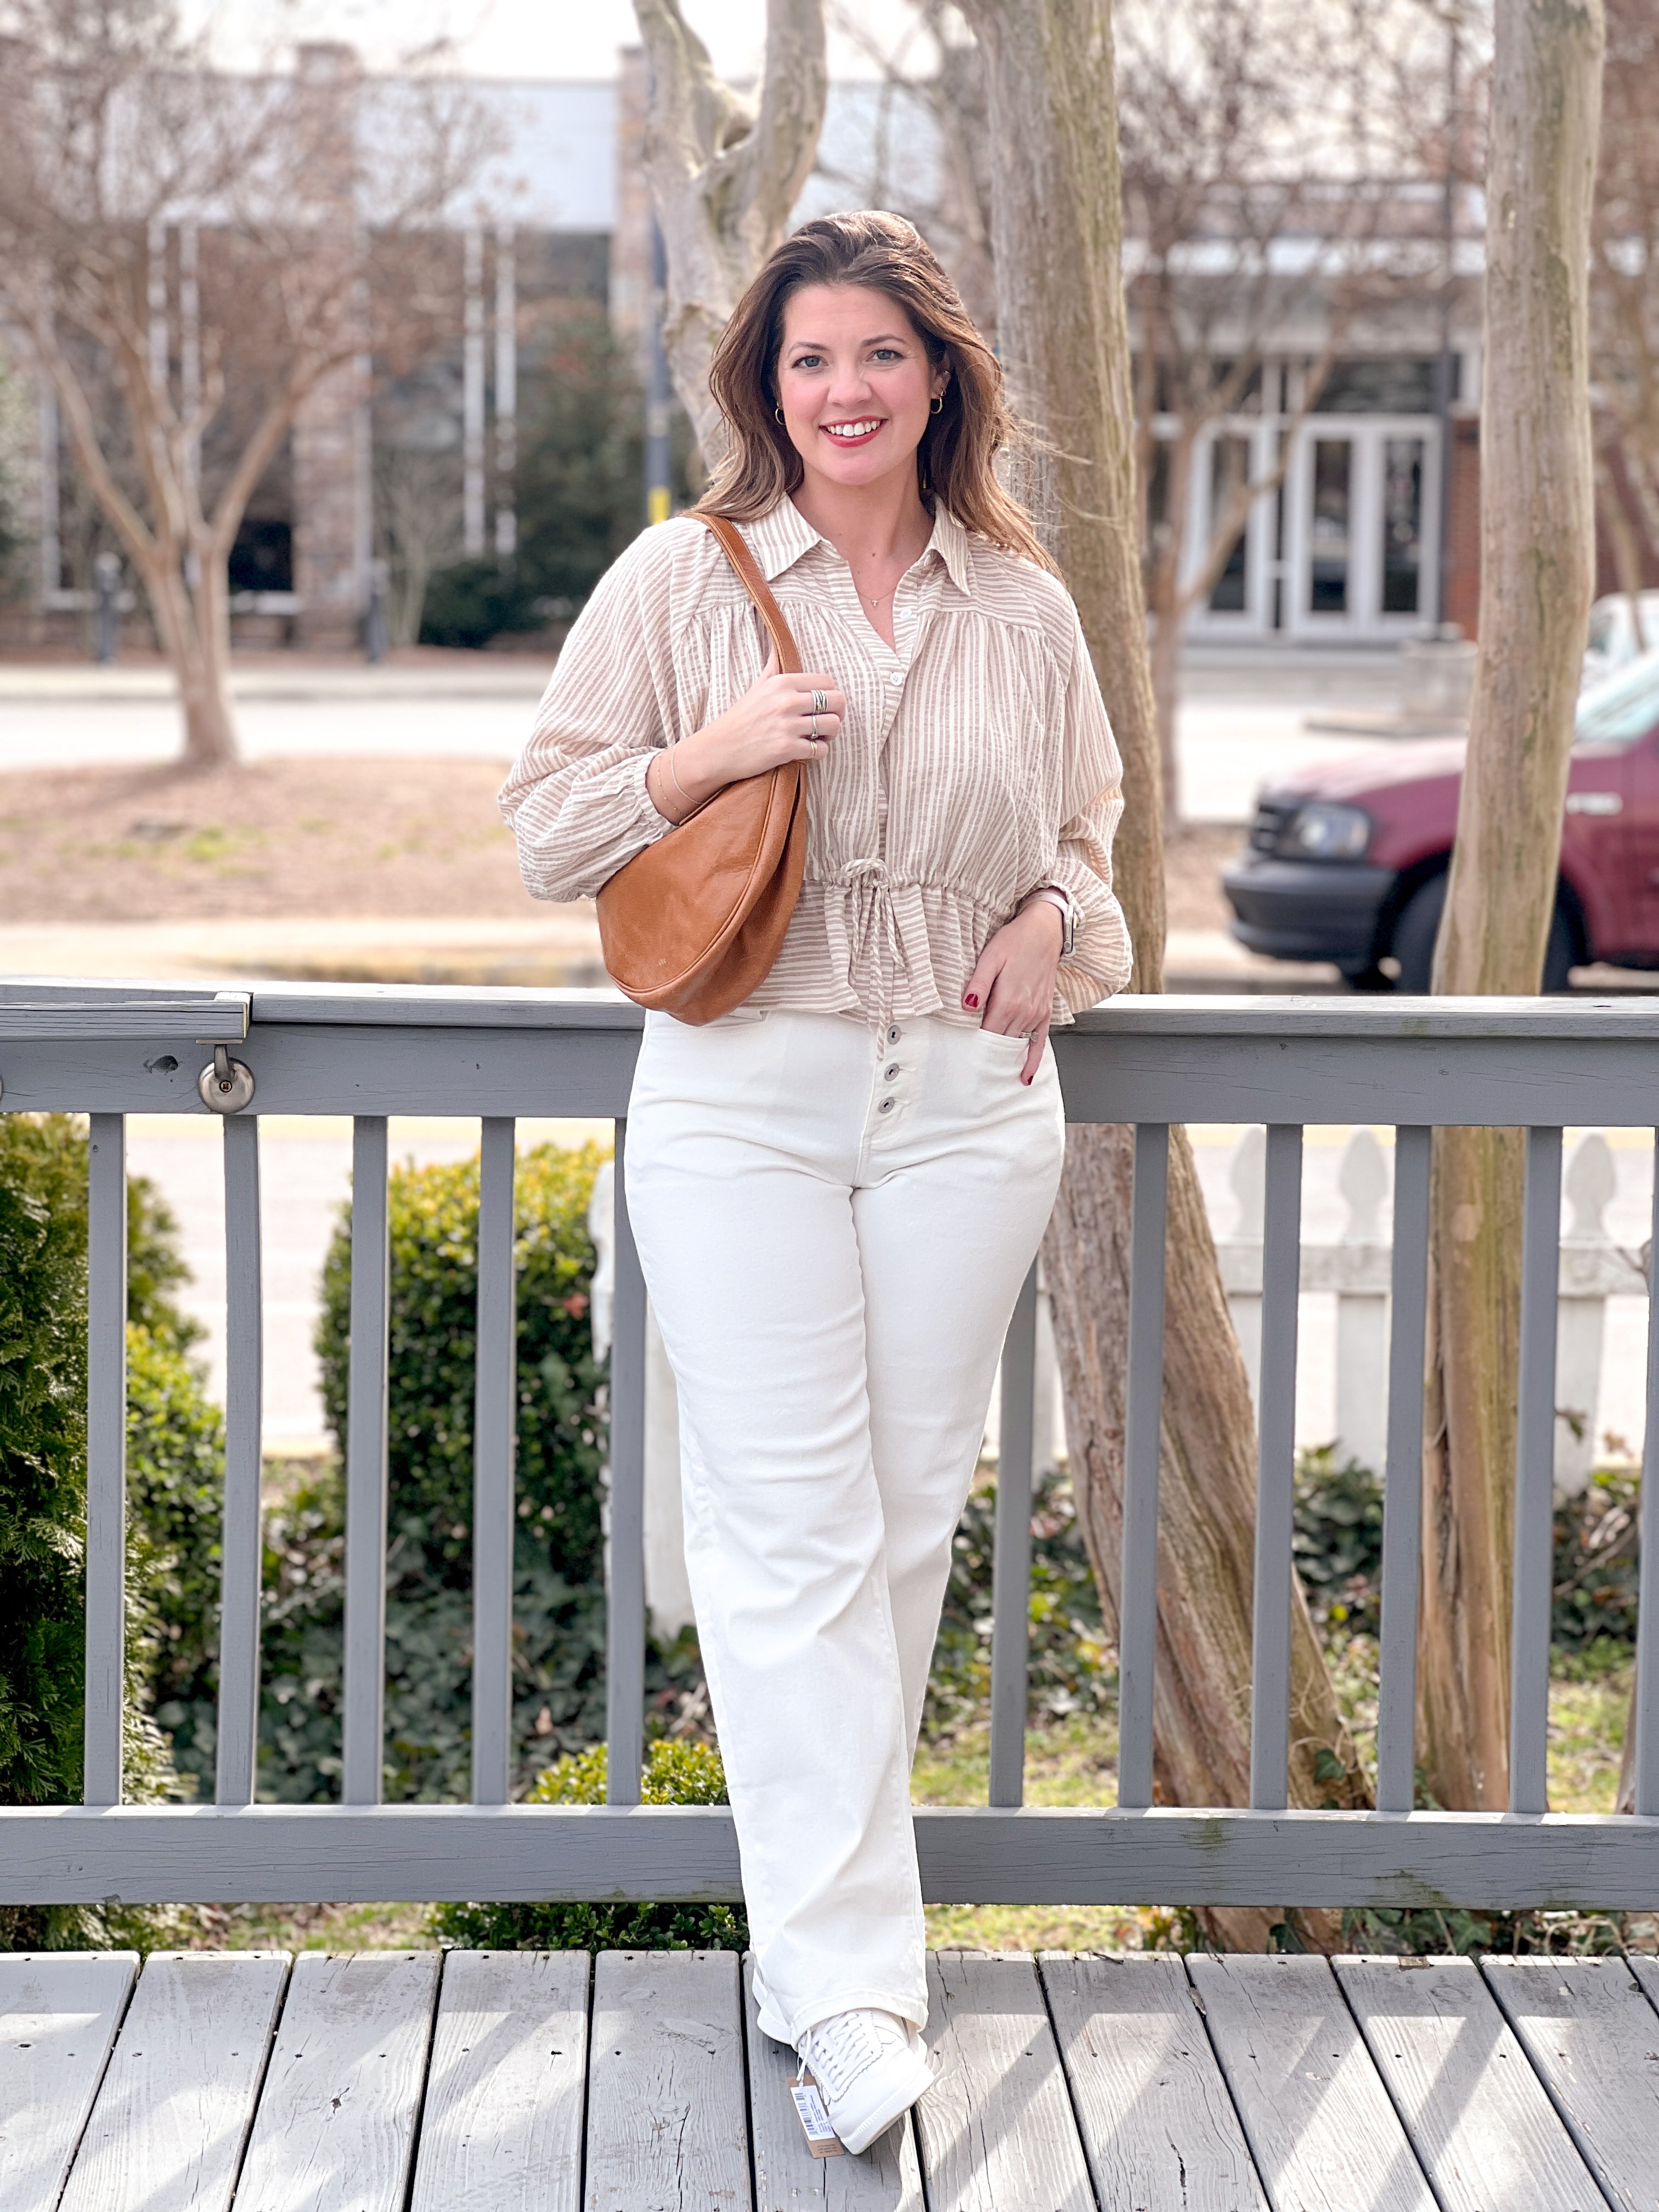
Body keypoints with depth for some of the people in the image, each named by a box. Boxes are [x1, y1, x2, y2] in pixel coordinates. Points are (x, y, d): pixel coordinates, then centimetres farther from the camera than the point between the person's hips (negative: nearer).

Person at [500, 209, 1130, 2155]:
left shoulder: (1020, 603, 8)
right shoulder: (681, 579, 0)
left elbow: (1084, 817, 20)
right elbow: (547, 829, 1)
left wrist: (1056, 920, -2)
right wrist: (713, 751, -15)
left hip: (968, 1100, 3)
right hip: (743, 1097, -3)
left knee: (908, 1515, 8)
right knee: (789, 1533, -6)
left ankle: (828, 1868, 26)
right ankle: (844, 1971, -3)